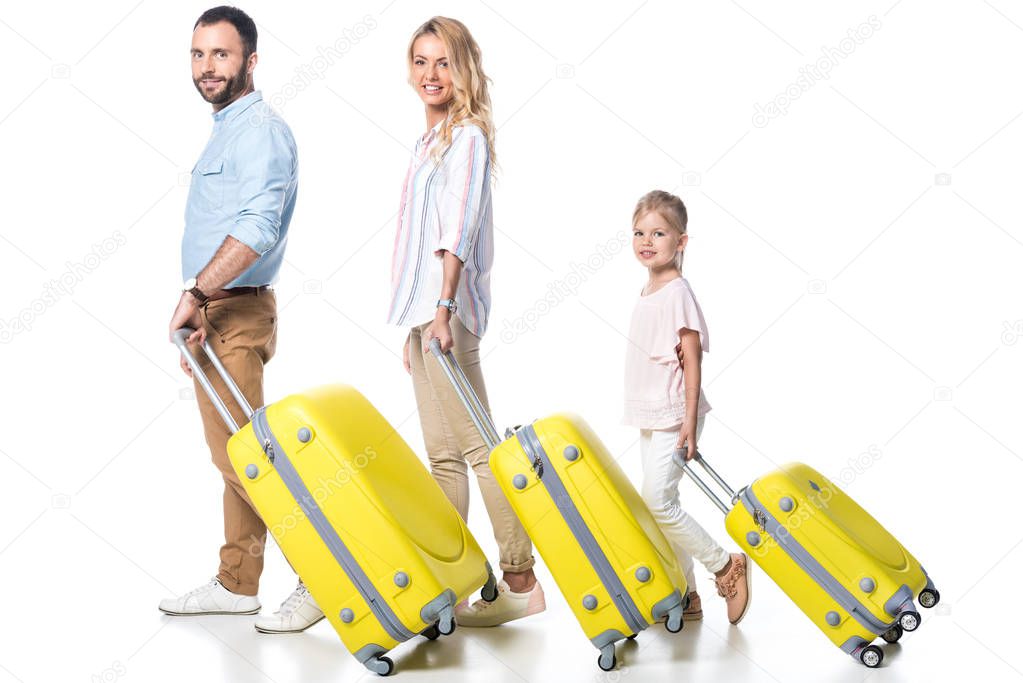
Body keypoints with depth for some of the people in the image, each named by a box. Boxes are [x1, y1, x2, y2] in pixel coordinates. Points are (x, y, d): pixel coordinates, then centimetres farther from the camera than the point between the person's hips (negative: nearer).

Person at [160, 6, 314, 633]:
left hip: (235, 313, -10)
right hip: (215, 314, 10)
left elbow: (257, 229, -27)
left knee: (240, 454, -9)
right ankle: (237, 584, 22)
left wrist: (195, 294, -24)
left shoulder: (261, 130, -12)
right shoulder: (226, 131, 19)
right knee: (234, 453, 13)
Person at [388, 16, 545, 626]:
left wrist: (443, 309, -30)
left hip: (447, 310, -9)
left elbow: (459, 229, -20)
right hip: (424, 310, 9)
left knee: (477, 445, -7)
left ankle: (521, 581, 1)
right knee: (443, 454, 11)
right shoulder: (432, 140, 20)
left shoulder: (467, 137, -7)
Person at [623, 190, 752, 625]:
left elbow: (692, 358, -16)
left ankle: (726, 566, 4)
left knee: (656, 503, -12)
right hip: (649, 417, 9)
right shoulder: (646, 294, 12)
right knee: (661, 506, 10)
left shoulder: (677, 292, -13)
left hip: (672, 417, -9)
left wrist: (689, 420, -19)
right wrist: (655, 413, 19)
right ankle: (685, 597, 19)